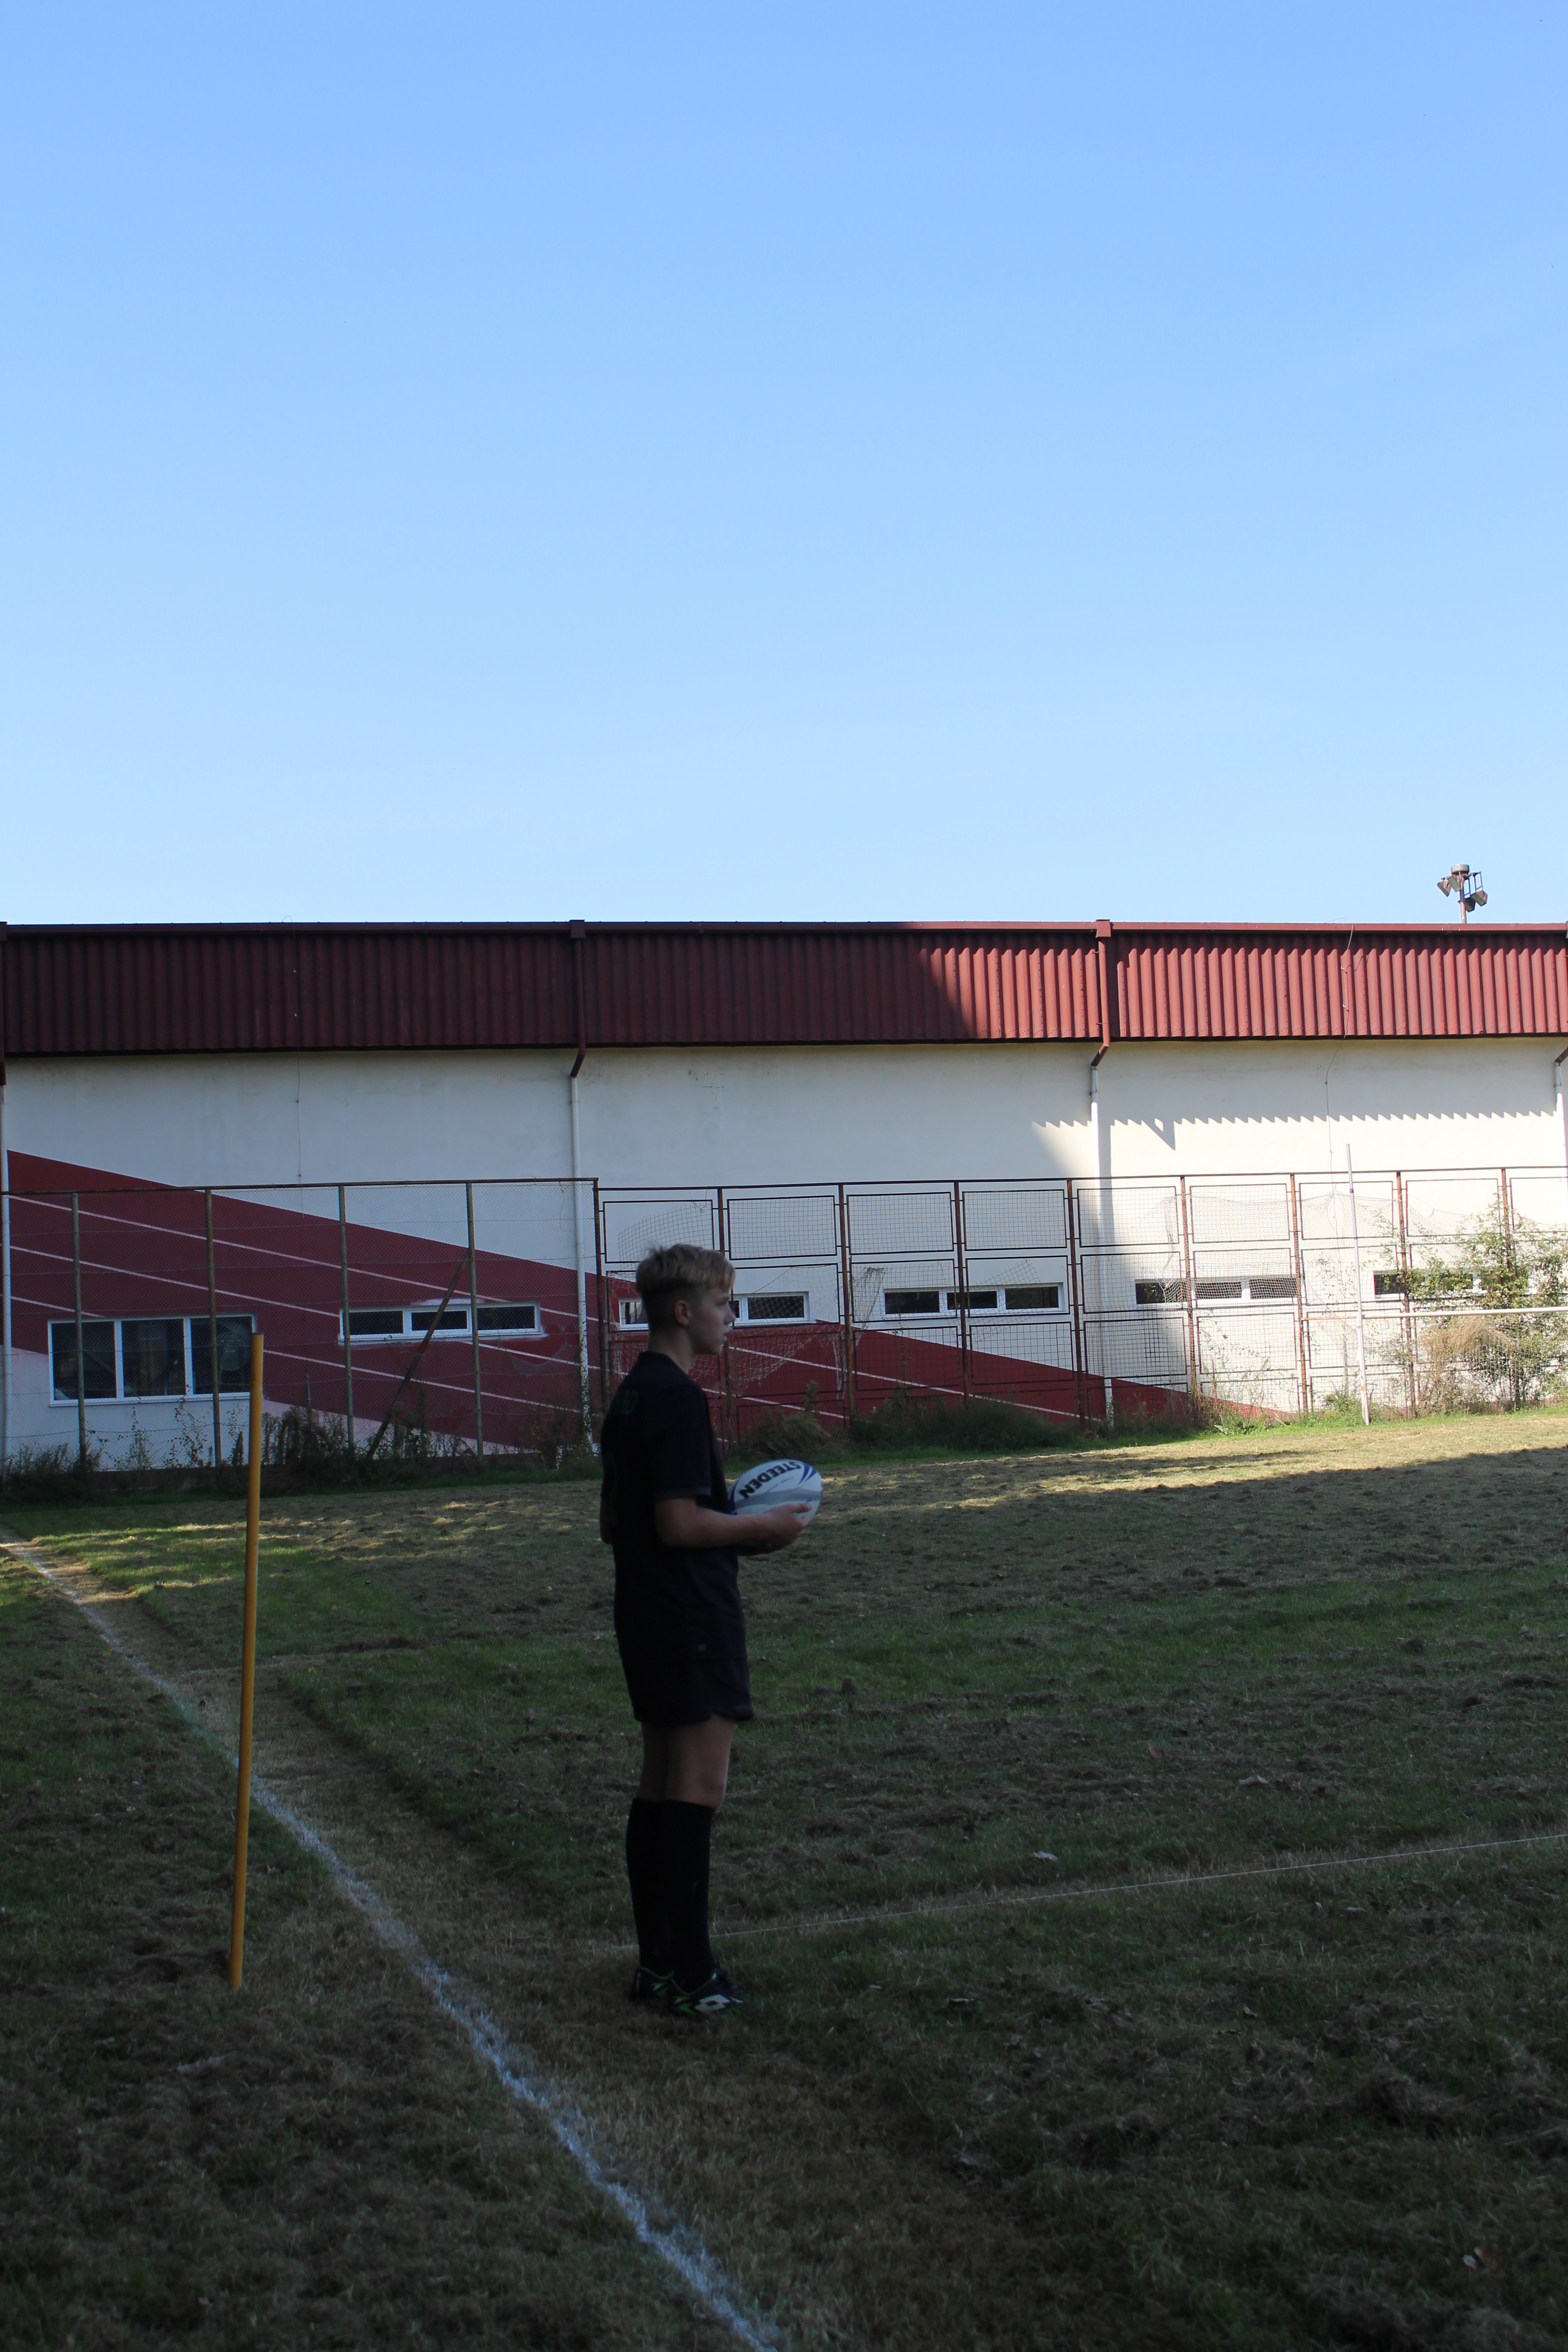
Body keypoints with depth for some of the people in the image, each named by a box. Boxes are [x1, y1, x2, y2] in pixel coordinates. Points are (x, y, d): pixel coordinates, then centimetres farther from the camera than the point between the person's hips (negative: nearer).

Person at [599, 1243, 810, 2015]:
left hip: (646, 1616, 10)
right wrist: (760, 1527, -8)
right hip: (693, 1619, -10)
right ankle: (691, 1976, -4)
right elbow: (680, 1523, -22)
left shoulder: (630, 1396, 14)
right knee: (698, 1787, -6)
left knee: (660, 1785, 12)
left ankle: (658, 1962, 18)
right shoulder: (676, 1398, -16)